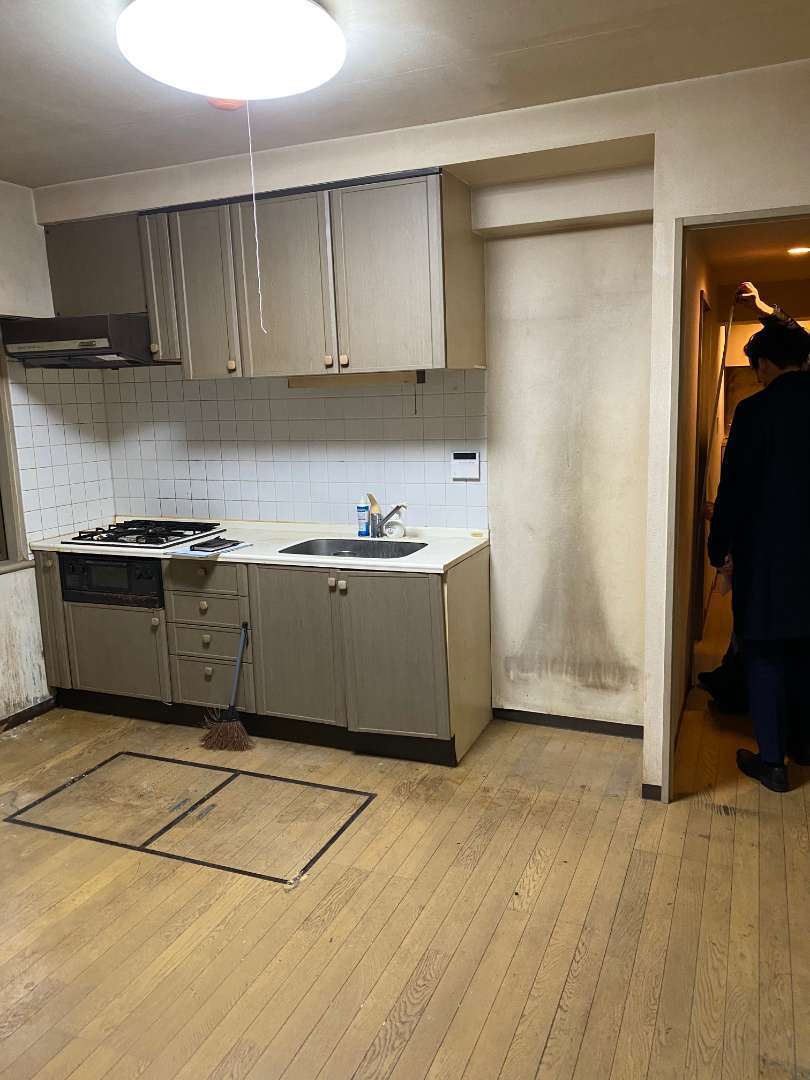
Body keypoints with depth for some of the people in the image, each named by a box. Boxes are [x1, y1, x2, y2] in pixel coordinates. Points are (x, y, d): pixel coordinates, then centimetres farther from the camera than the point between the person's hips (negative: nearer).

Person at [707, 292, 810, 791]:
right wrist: (769, 311, 35)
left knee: (766, 655, 4)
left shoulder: (757, 410, -15)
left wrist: (721, 549, -3)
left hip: (767, 553, -6)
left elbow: (735, 485, -13)